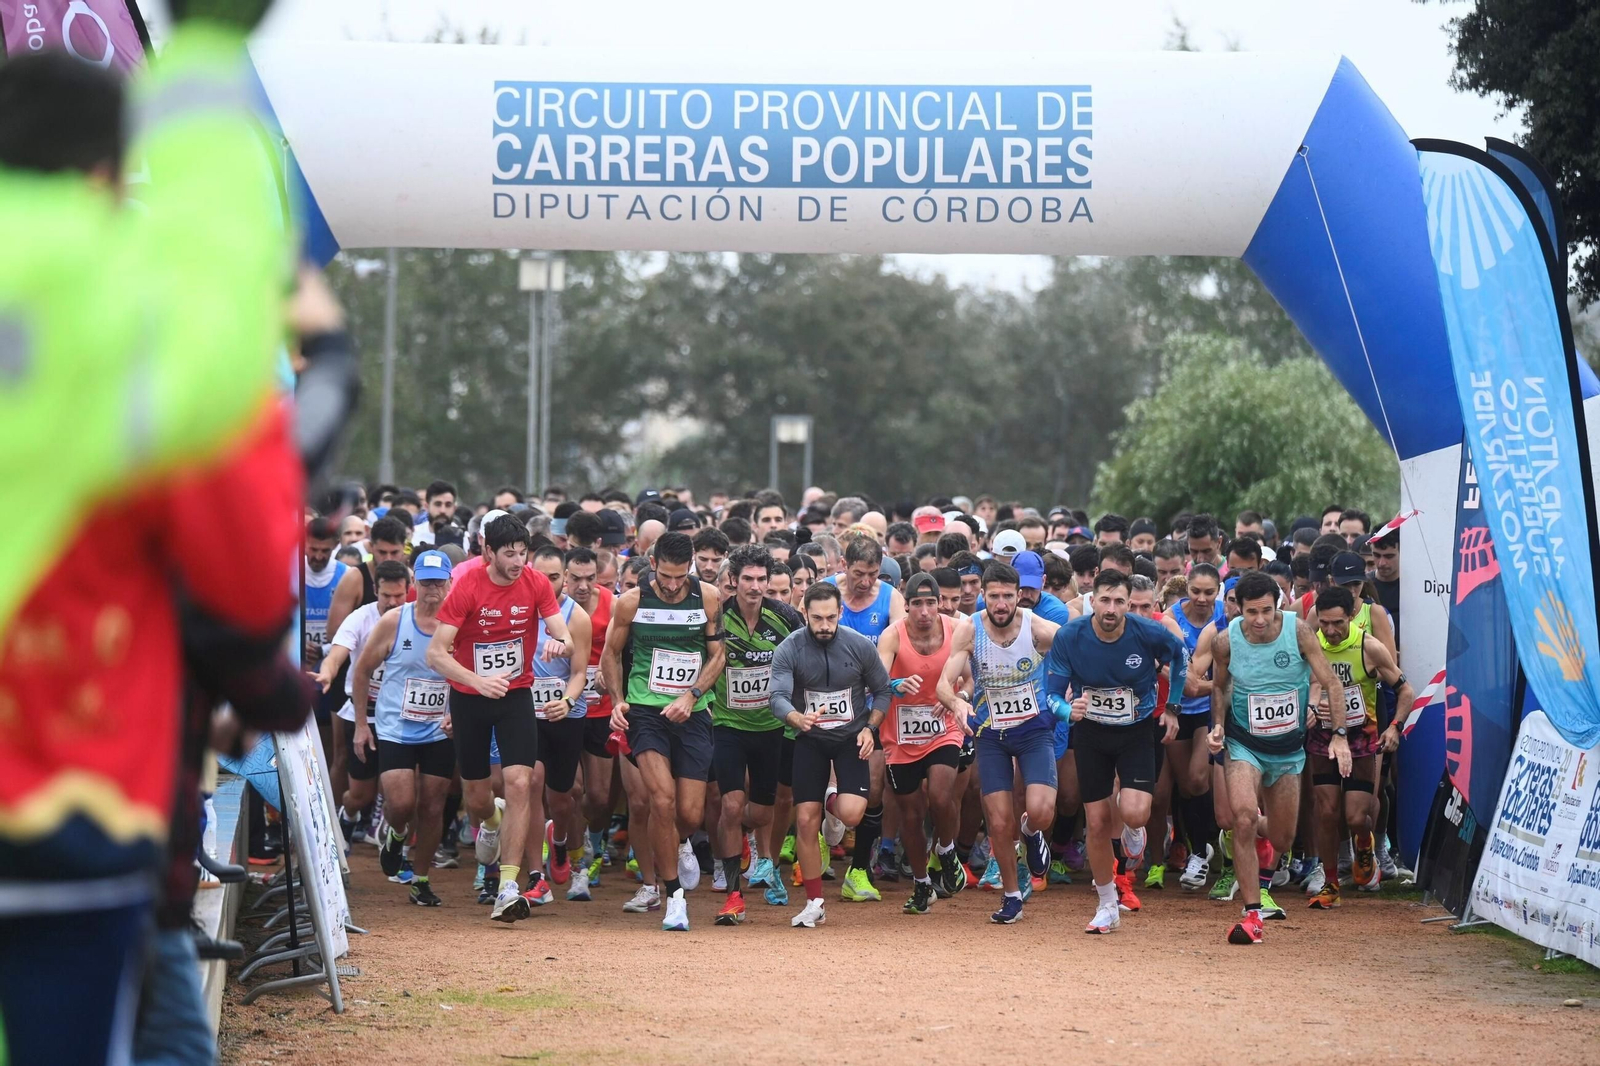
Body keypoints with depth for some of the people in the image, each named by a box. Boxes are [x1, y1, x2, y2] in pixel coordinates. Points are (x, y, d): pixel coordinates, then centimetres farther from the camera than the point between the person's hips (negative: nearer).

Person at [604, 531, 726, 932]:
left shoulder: (708, 597, -1)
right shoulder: (632, 602, -3)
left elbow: (718, 654, 5)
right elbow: (610, 653, 10)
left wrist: (691, 695, -9)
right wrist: (618, 701, -2)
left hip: (692, 714, 1)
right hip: (645, 711, -1)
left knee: (691, 814, -1)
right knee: (663, 798, -19)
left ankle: (679, 844, 39)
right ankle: (674, 895, -5)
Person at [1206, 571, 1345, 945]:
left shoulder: (1298, 631, -15)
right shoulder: (1226, 641, -12)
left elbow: (1331, 684, -11)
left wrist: (1339, 735, -20)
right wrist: (1218, 725, -5)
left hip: (1289, 748, 1)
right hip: (1244, 745, -1)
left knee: (1283, 838, 10)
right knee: (1243, 817, -25)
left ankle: (1260, 834, 50)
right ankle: (1253, 913, -16)